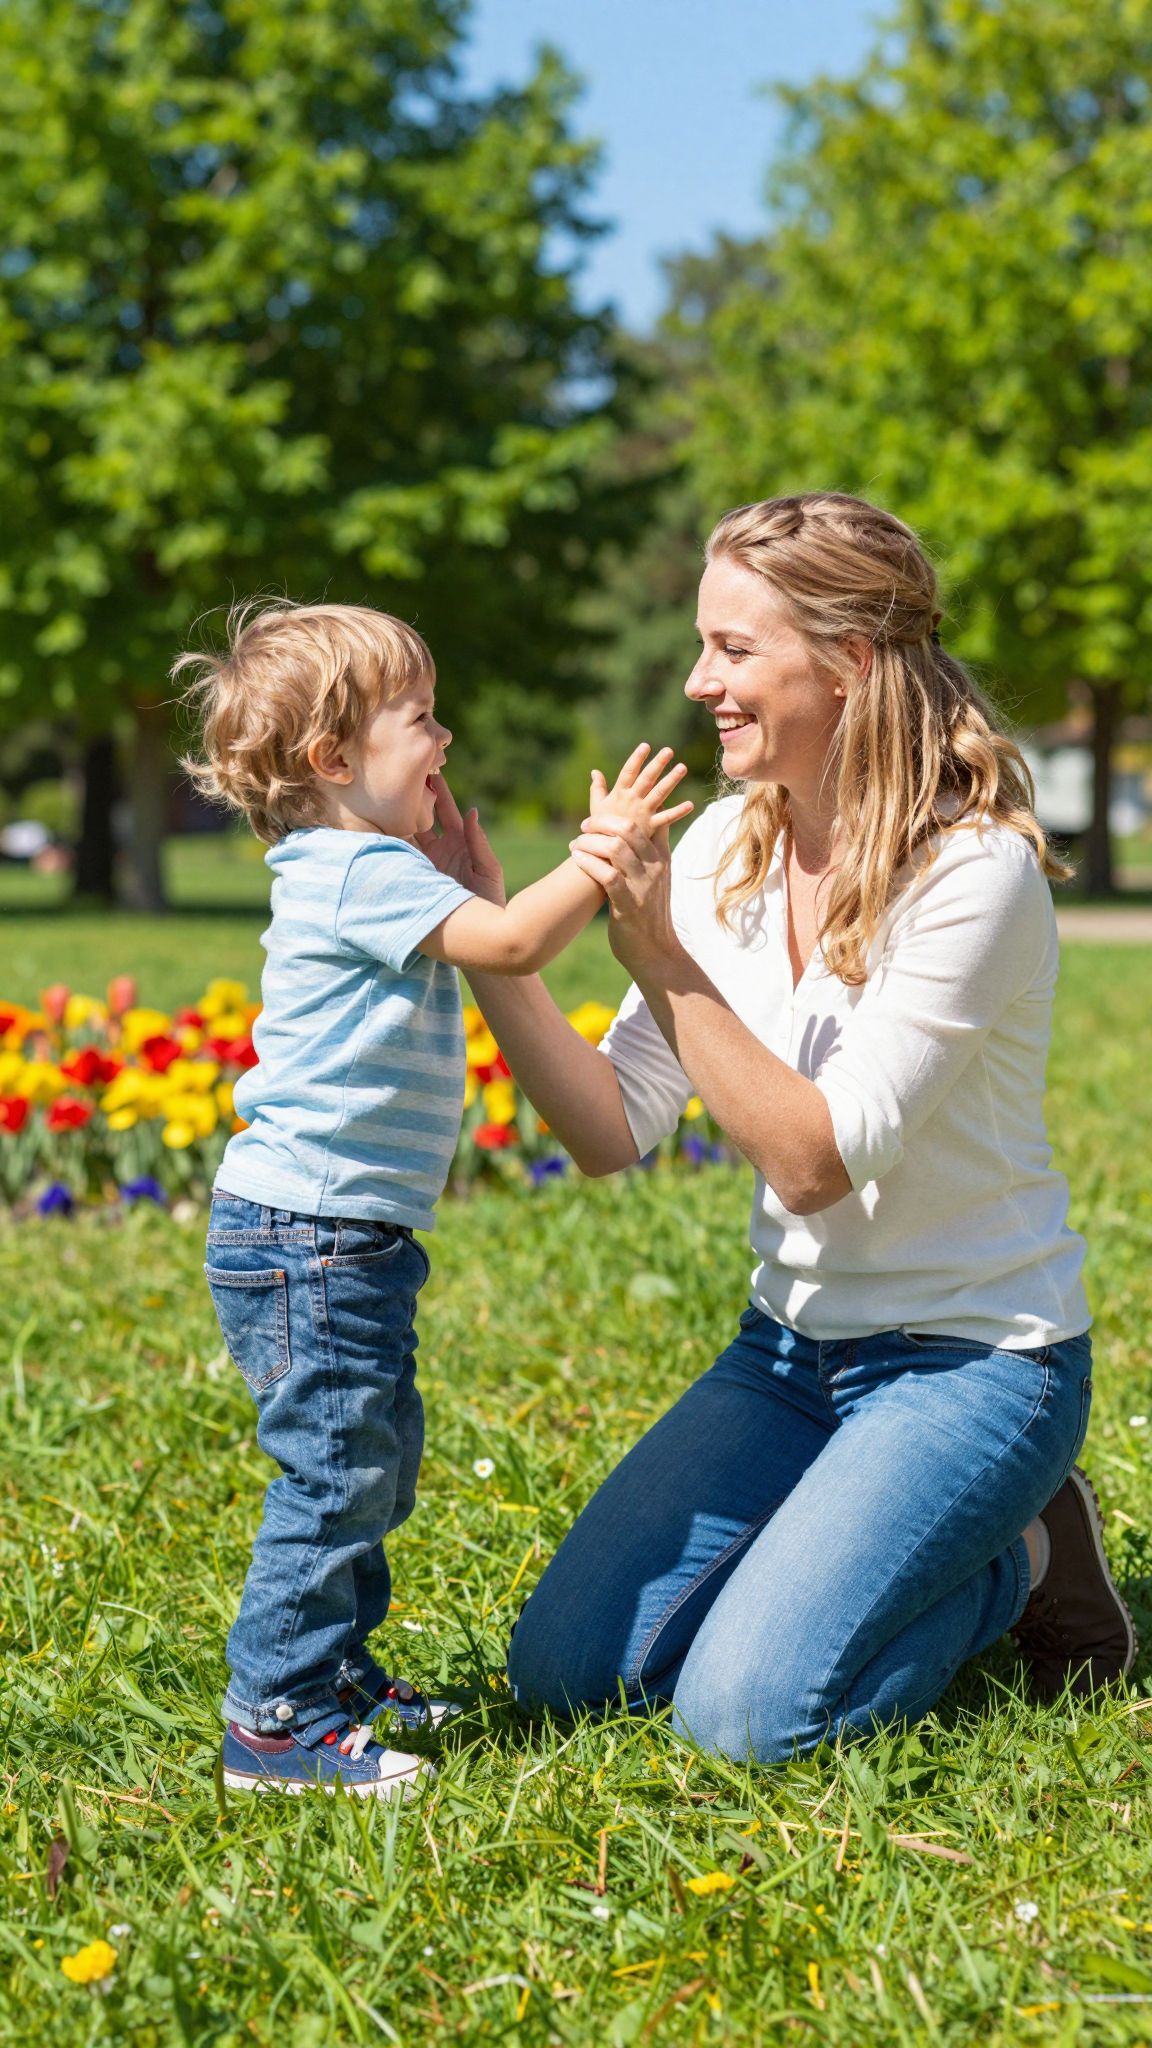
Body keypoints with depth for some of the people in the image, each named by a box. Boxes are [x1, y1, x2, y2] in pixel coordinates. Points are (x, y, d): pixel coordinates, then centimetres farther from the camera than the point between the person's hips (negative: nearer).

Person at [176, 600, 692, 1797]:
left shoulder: (364, 871, 16)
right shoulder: (364, 871, -17)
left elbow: (476, 952, 27)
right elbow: (509, 945, -25)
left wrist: (466, 874, 15)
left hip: (347, 1241, 11)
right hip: (305, 1236, -11)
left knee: (378, 1454, 19)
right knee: (336, 1470, -8)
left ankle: (339, 1673, 30)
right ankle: (273, 1722, -3)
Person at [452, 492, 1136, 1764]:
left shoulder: (974, 872, -21)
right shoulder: (728, 849, -1)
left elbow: (815, 1159, -25)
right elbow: (614, 1133, -3)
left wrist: (663, 958, -29)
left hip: (972, 1356, -6)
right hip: (793, 1344, 6)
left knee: (745, 1711, -19)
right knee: (563, 1670, -3)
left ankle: (1015, 1564, 7)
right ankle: (846, 1542, 17)